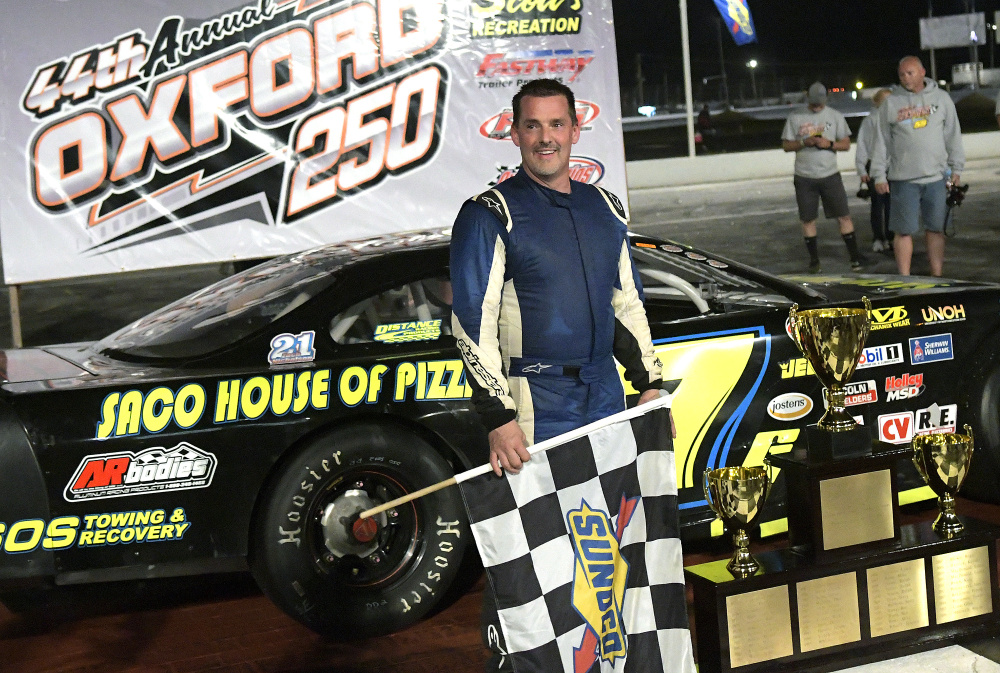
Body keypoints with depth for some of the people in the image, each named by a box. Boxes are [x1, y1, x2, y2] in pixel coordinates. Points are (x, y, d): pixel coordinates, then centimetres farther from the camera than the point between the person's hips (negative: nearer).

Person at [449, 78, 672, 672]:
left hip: (607, 399, 6)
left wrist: (650, 385, 15)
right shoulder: (491, 215, -7)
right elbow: (473, 323, -12)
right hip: (536, 406, -6)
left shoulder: (605, 208, 12)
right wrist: (499, 419, -18)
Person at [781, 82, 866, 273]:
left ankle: (854, 256, 4)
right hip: (804, 178, 0)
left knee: (844, 216, -3)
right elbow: (786, 145, 3)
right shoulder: (795, 118, 3)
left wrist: (829, 144, -14)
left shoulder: (835, 116, 6)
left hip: (830, 175, 0)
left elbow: (846, 144, 5)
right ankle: (814, 259, 17)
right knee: (808, 219, 4)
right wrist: (805, 142, -15)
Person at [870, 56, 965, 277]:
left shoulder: (941, 98, 8)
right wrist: (879, 175, 0)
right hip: (903, 179, -2)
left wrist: (956, 168, 9)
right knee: (904, 231, -2)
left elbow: (953, 135, 12)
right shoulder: (891, 103, 4)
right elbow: (881, 141, 4)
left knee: (936, 229, 7)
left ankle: (937, 278, 15)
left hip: (936, 177, 2)